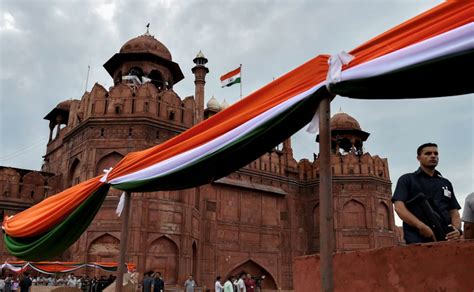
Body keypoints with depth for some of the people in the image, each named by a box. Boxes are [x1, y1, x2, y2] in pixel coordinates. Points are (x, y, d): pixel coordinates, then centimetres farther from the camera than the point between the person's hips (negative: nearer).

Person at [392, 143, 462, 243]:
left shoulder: (446, 183, 22)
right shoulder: (407, 179, 7)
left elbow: (454, 211, 18)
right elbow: (399, 207, -6)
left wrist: (457, 229, -5)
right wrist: (422, 227, -20)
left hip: (446, 240, 4)